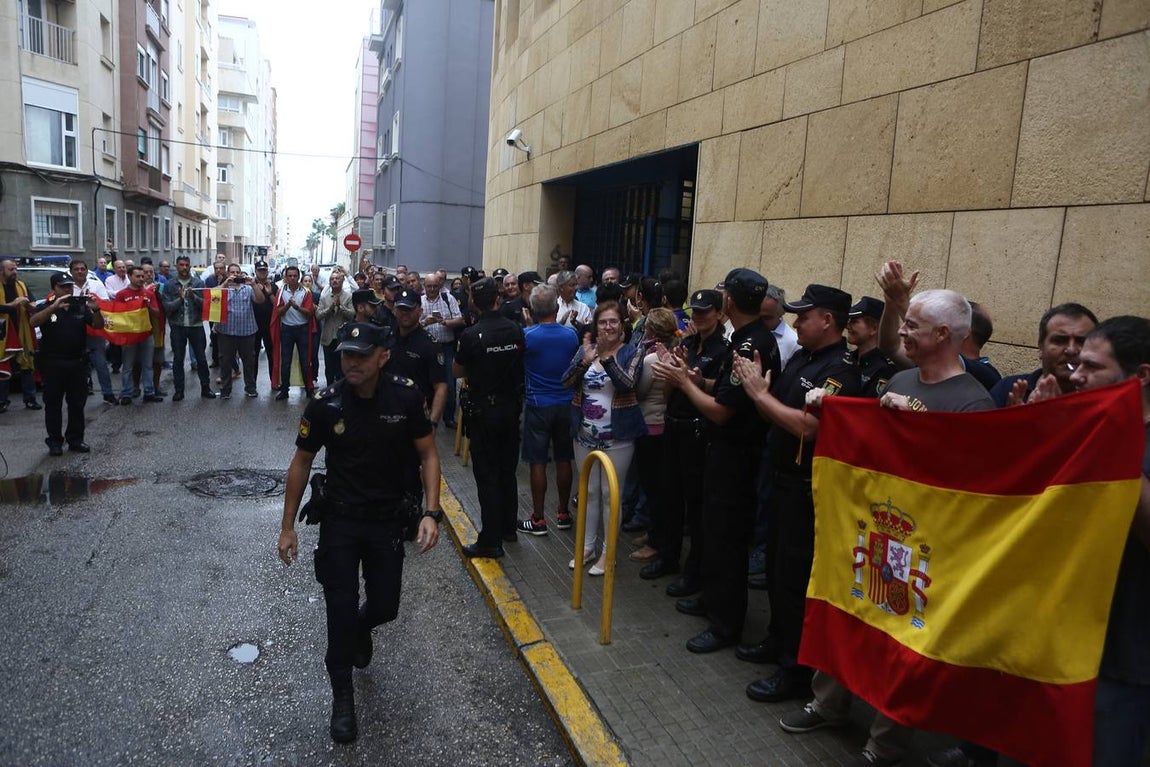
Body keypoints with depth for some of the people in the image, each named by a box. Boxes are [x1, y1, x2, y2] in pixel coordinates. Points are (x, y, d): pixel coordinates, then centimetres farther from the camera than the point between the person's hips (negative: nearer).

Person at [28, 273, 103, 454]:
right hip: (53, 363, -2)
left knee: (77, 403, 8)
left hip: (78, 362, 2)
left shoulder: (80, 306, 5)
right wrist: (54, 307, -33)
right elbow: (33, 322, -19)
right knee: (53, 404, 4)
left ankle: (75, 439, 18)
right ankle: (55, 441, 10)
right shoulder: (47, 307, -1)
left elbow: (98, 325, -1)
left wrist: (95, 310, -22)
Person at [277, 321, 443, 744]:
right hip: (340, 519, -1)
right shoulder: (325, 404, -16)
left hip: (388, 519, 1)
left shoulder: (405, 397, -16)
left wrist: (431, 513, -18)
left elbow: (428, 455, -7)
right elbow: (301, 462, -3)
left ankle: (360, 627, 49)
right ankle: (342, 695, 26)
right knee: (340, 610, 1)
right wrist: (287, 527, -1)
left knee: (385, 607, 10)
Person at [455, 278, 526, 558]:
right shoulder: (516, 330, -4)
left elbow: (458, 371, -3)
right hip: (511, 406, 5)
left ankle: (491, 540, 5)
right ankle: (508, 528, 29)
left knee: (487, 475, 1)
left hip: (482, 410, -4)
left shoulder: (471, 335, -16)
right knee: (508, 470, 17)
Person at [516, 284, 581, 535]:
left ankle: (538, 520, 9)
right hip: (566, 403, 4)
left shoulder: (526, 335, -13)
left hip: (538, 405, -3)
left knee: (538, 462, 3)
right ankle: (563, 514, 23)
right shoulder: (571, 335, -3)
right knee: (563, 459, 12)